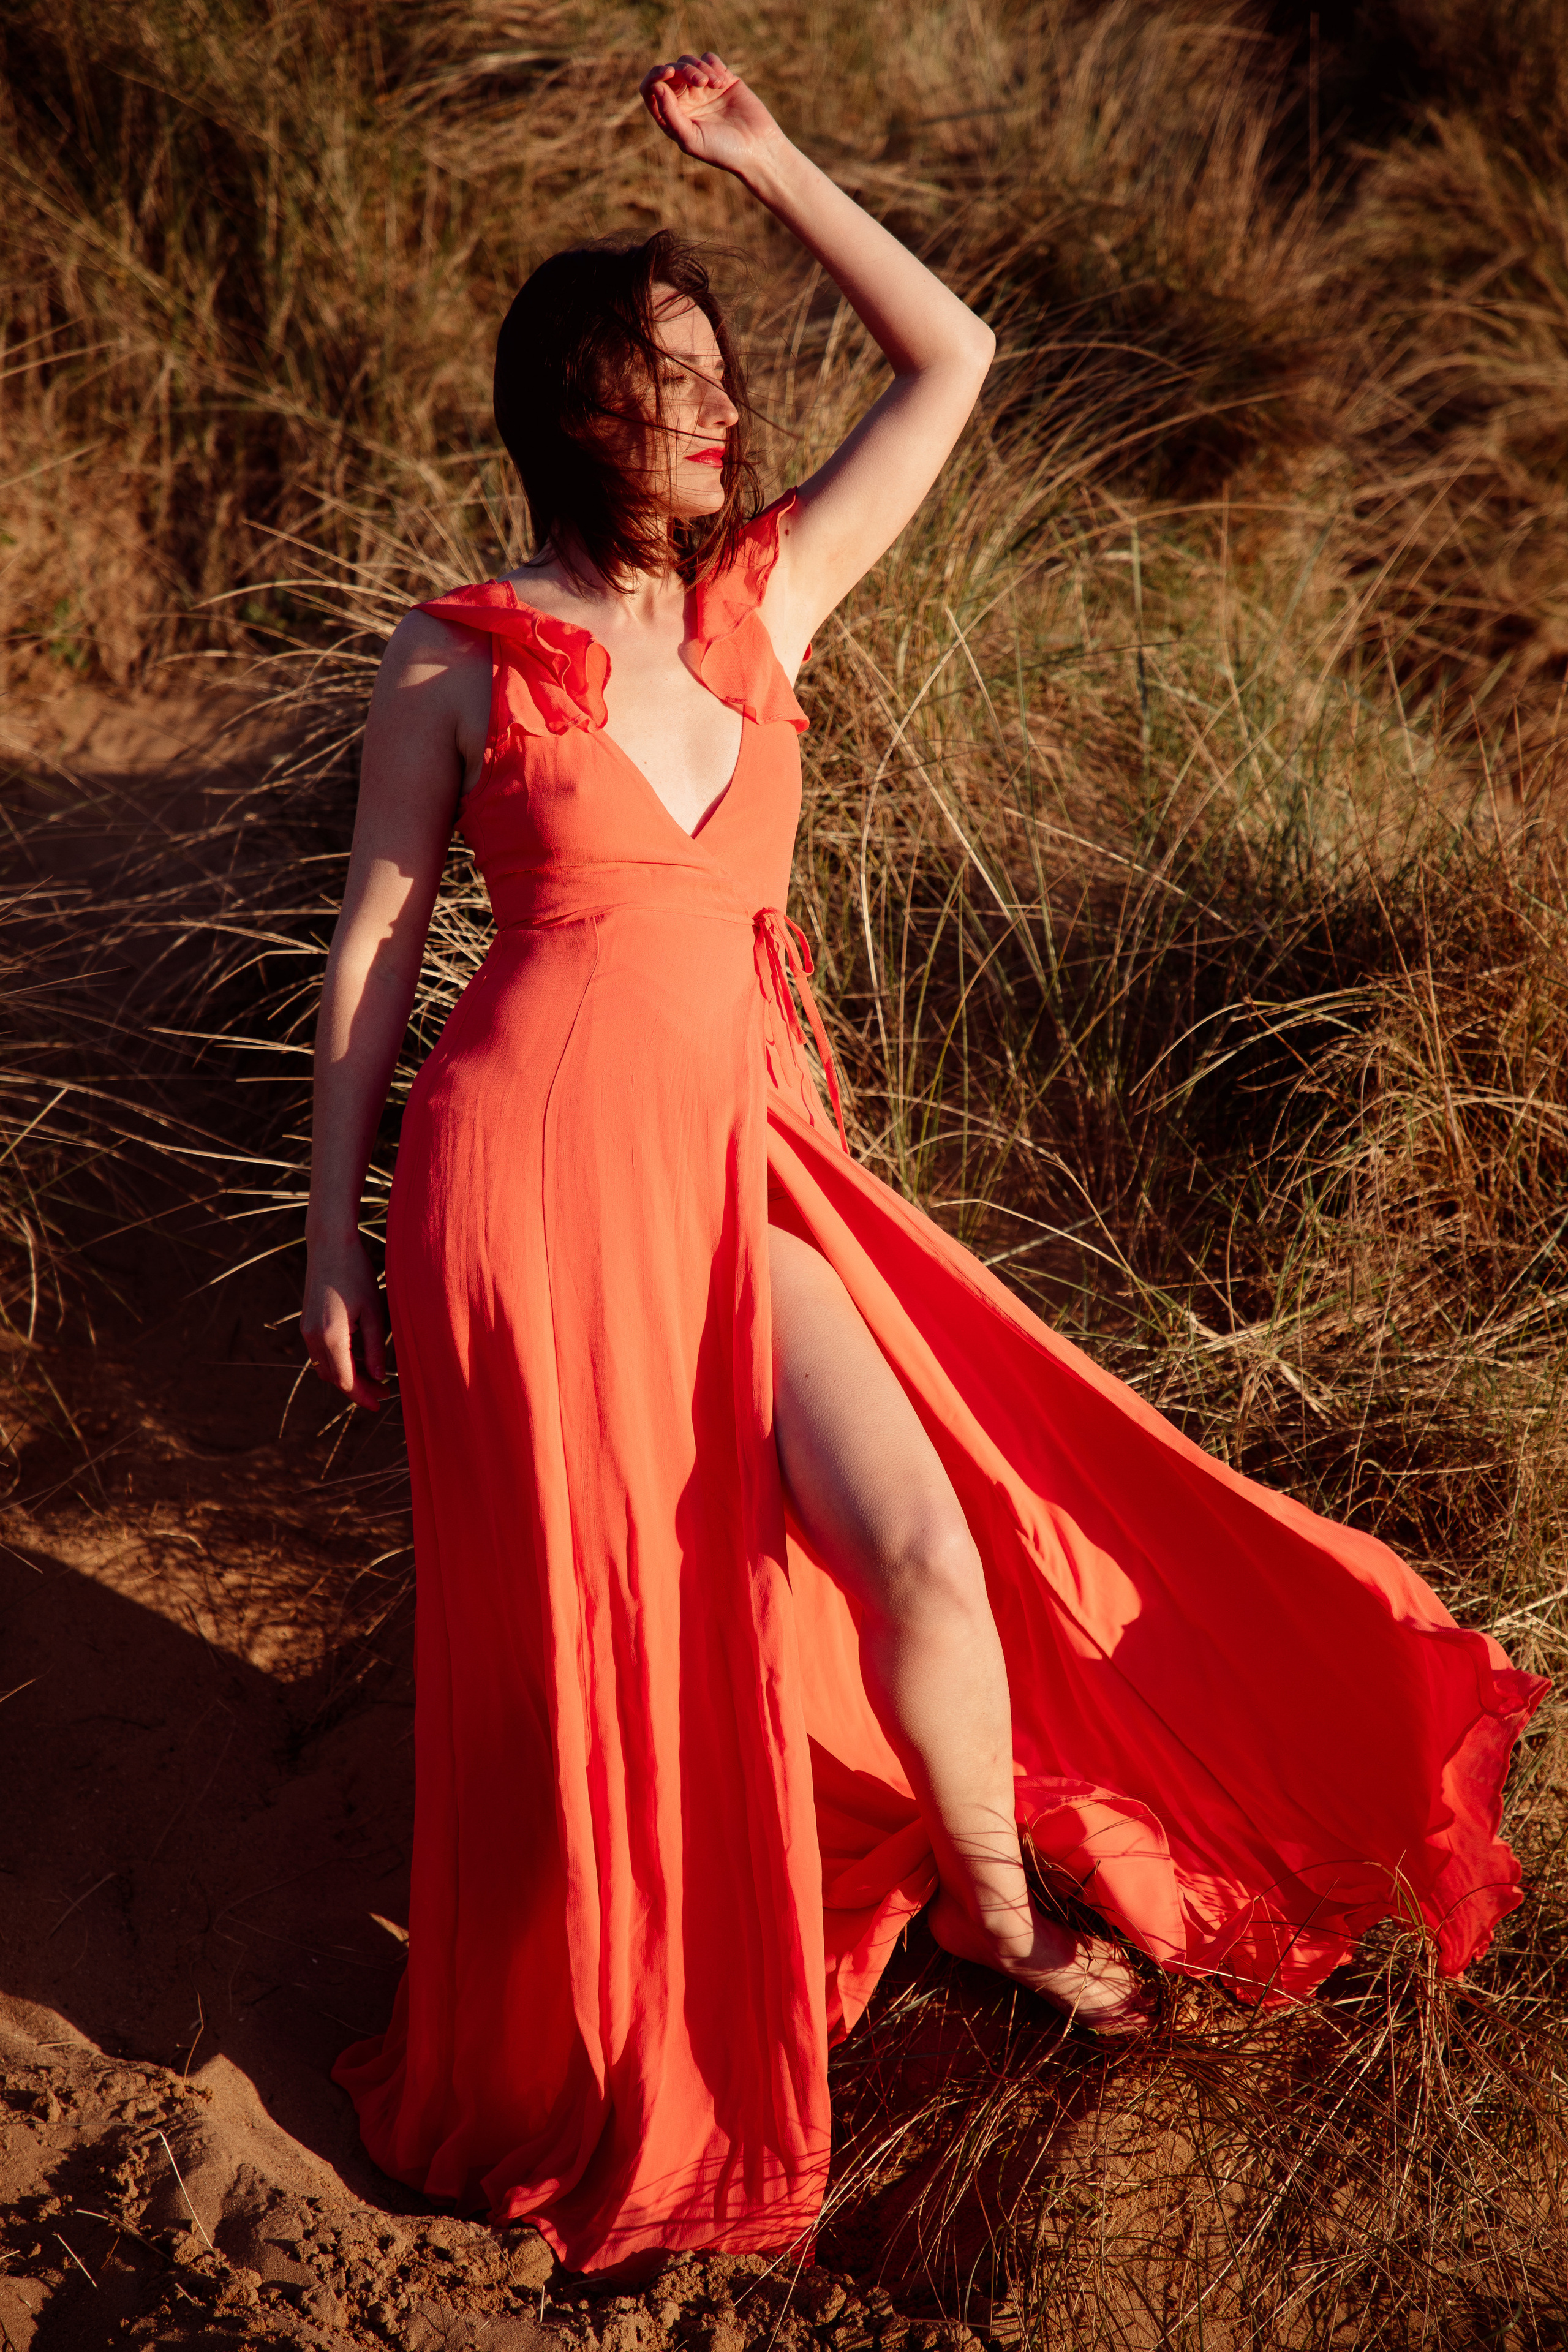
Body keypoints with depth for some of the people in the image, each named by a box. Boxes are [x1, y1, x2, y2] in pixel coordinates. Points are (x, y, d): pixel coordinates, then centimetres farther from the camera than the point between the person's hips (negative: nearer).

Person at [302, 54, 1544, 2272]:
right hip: (535, 1167, -4)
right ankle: (578, 2063, 29)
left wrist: (766, 160, 7)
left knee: (928, 1546, -1)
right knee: (585, 1633, 6)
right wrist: (336, 1236, 1)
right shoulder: (456, 659, -3)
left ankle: (1002, 1910, 27)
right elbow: (373, 946, 1)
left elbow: (951, 359, 9)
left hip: (737, 1159, 4)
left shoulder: (765, 595, 7)